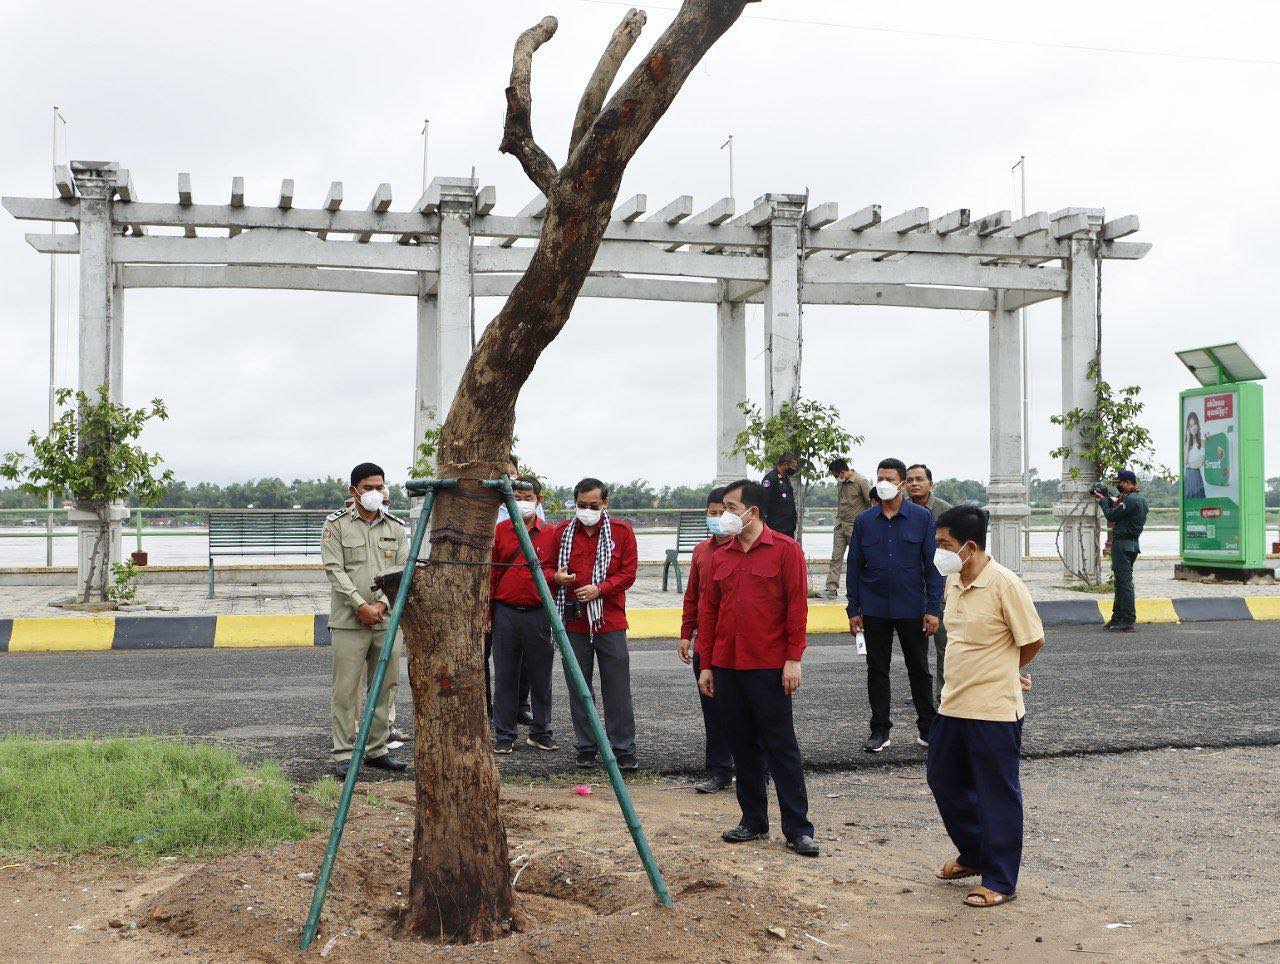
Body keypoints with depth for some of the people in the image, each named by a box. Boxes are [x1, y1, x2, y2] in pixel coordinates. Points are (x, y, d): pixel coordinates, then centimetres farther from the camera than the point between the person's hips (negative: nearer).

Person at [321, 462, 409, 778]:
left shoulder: (396, 527, 10)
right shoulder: (336, 524, 0)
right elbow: (335, 569, -7)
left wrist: (382, 603, -10)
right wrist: (361, 605, -15)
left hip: (387, 620, 4)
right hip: (349, 621, -4)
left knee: (385, 687, 9)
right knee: (346, 690, -2)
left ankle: (377, 750, 20)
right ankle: (343, 755, 5)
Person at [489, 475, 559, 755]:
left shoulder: (550, 534, 4)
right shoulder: (500, 531, 6)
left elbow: (555, 572, 10)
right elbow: (490, 572, 7)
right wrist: (487, 611, 4)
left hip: (538, 614, 0)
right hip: (505, 613, 0)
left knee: (540, 676, 7)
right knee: (505, 676, 5)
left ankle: (541, 733, 20)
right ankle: (504, 735, 14)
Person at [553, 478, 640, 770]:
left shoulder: (621, 531, 3)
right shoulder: (562, 531, 6)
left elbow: (629, 572, -1)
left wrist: (600, 588, -15)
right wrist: (557, 577, -10)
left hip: (610, 621, -2)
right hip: (573, 622, 2)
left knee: (617, 688, 2)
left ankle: (623, 750, 11)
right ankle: (586, 749, 19)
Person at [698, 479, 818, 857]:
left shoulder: (785, 549, -4)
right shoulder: (720, 556, 12)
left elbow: (797, 605, -7)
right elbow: (708, 610, 14)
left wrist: (793, 659, -12)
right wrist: (705, 665, 11)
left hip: (768, 668, -5)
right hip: (726, 666, 6)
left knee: (781, 748, -1)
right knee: (742, 747, 11)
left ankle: (798, 829, 5)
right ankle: (753, 821, 22)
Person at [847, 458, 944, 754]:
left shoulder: (922, 518, -3)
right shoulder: (864, 521, 3)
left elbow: (932, 565, -3)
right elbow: (854, 567, 6)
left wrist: (933, 609, -7)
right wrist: (854, 610, 2)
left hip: (913, 608, -2)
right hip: (874, 610, 2)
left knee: (919, 669, 9)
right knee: (877, 670, 8)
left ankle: (928, 728, 20)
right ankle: (880, 730, 18)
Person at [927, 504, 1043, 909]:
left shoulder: (1004, 584, -18)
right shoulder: (953, 582, 6)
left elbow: (1032, 641, -12)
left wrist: (1002, 673, 4)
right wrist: (994, 671, 9)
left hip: (994, 711, -8)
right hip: (953, 705, 8)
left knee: (998, 795, 4)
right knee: (943, 779, 18)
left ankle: (1000, 882, 17)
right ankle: (974, 855, 38)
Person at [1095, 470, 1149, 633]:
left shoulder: (1130, 499, -18)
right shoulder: (1141, 498, 14)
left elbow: (1111, 516, -14)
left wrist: (1103, 500, 0)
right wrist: (1108, 498, 13)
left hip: (1122, 544, -11)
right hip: (1133, 544, 11)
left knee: (1124, 582, -9)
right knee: (1121, 581, 17)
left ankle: (1128, 622, -9)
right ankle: (1117, 618, 24)